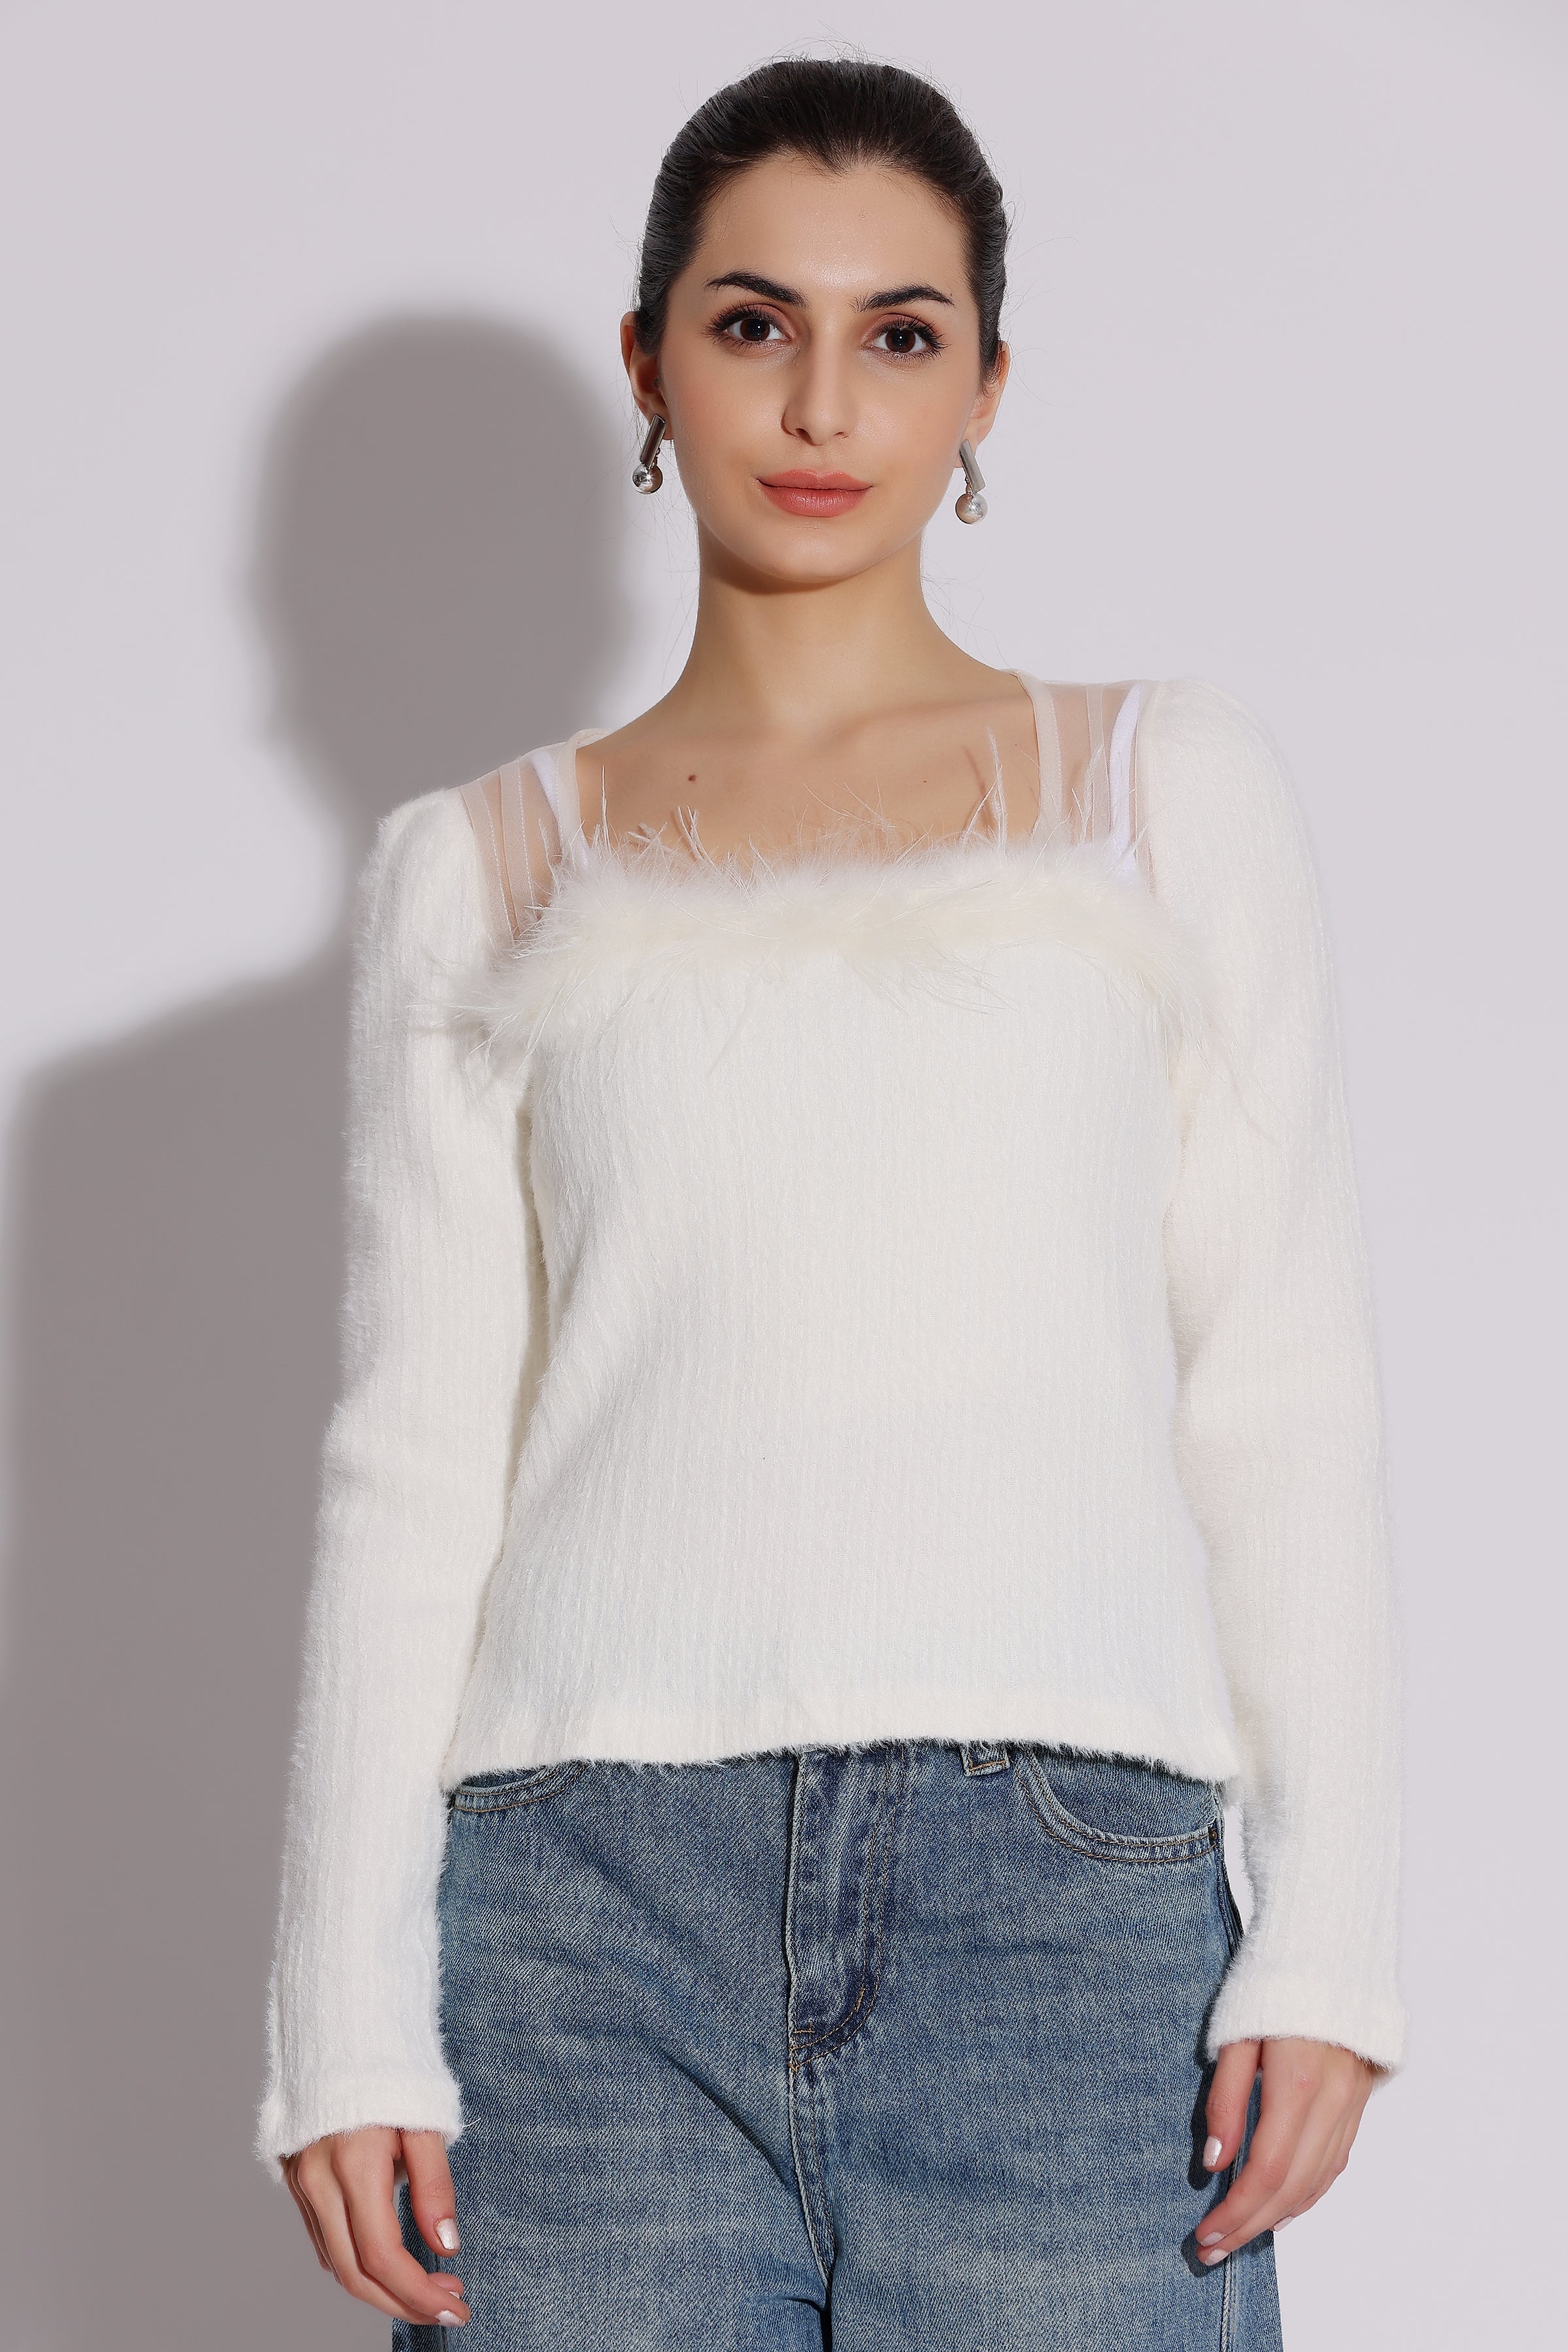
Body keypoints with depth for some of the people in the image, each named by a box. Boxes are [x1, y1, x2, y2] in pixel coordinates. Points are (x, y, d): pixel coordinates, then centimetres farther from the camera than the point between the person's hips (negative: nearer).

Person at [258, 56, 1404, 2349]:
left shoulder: (1169, 787, 12)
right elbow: (413, 1462, 9)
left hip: (1065, 1892, 0)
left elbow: (1286, 1385, 7)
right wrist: (347, 2016, 1)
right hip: (590, 1889, 1)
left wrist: (1326, 1930, -2)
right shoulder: (480, 870, 13)